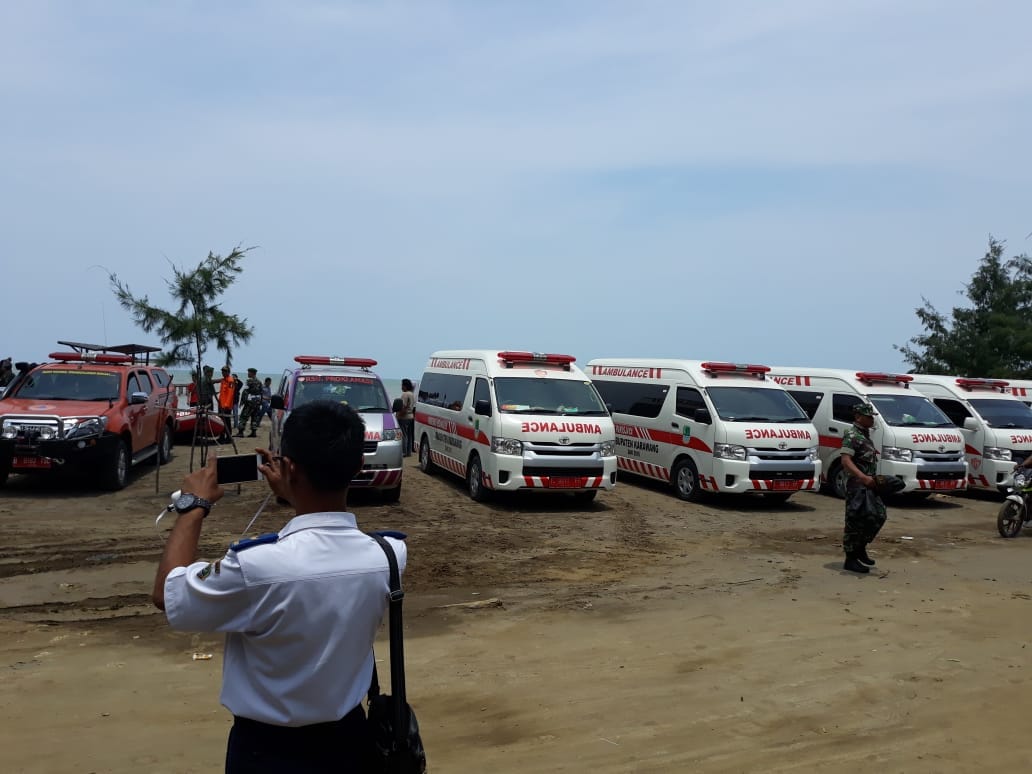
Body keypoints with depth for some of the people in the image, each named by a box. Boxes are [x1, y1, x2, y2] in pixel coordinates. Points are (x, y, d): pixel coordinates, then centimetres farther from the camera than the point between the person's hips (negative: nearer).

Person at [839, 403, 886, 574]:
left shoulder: (865, 434, 15)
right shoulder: (852, 435, -14)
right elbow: (846, 461, -25)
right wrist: (863, 478, -33)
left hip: (868, 485, 10)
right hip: (857, 485, -9)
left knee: (878, 516, 11)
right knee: (855, 521, -5)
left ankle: (860, 549, 23)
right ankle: (851, 560, 3)